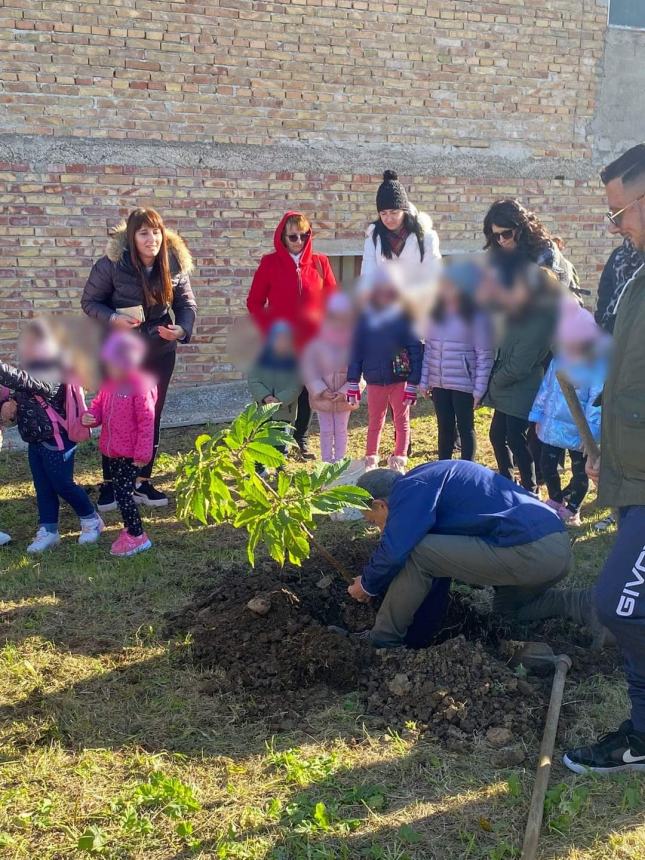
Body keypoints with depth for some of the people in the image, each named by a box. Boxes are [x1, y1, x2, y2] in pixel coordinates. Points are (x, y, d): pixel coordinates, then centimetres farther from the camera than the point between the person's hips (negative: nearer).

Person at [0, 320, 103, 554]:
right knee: (43, 488, 12)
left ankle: (91, 520, 21)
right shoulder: (32, 369, 8)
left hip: (56, 440, -9)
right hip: (35, 441, 9)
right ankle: (48, 530, 20)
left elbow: (24, 381, -40)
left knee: (63, 484, 2)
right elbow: (20, 398, 16)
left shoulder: (51, 374, -22)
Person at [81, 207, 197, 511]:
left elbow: (186, 303, -3)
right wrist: (113, 319, -27)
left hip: (160, 352, 3)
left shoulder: (176, 264, -10)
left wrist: (182, 329, -23)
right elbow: (89, 302, -9)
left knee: (151, 418, 10)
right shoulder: (111, 264, -19)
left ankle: (142, 482, 24)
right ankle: (109, 483, 22)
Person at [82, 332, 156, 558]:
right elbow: (98, 405, 13)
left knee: (123, 493, -7)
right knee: (120, 492, 16)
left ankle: (137, 537, 4)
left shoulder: (140, 387, -20)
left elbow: (146, 422, -19)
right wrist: (90, 417, -11)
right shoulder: (108, 384, 4)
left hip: (130, 453, -8)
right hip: (112, 449, 8)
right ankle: (130, 529, 30)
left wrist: (143, 453, -18)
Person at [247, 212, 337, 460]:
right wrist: (269, 329, -8)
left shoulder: (319, 262, 4)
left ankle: (301, 440, 28)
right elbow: (254, 302, 2)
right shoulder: (270, 263, -1)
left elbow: (333, 298, 8)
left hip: (312, 343, 2)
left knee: (307, 393, 10)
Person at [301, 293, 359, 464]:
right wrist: (322, 391, -15)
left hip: (344, 398, 0)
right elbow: (309, 372, -6)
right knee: (326, 431, 10)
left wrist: (345, 392, -18)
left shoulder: (353, 344, -8)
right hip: (322, 397, 0)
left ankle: (340, 461, 19)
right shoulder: (316, 344, -7)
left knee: (341, 430, 11)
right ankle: (326, 462, 17)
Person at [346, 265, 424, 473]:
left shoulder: (405, 317, -10)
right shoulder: (366, 317, -3)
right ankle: (370, 460, 26)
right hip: (374, 380, 2)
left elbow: (416, 351, -11)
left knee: (401, 421, 12)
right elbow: (356, 350, 1)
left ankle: (399, 461, 24)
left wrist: (412, 383, -14)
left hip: (400, 380, -2)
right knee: (374, 422, 15)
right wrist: (353, 382, -1)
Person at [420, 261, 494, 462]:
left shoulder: (476, 316, -10)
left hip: (464, 384, -5)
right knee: (444, 428, 14)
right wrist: (425, 380, 7)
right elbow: (428, 349, 11)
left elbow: (484, 355, -11)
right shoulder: (435, 313, 7)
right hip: (439, 383, 5)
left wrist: (479, 389, -15)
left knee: (465, 428, 5)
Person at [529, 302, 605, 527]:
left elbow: (596, 402, -23)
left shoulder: (597, 366, -20)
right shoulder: (559, 360, -1)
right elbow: (546, 387, 9)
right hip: (552, 427, 5)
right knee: (547, 467, 16)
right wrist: (538, 415, 10)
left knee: (580, 473, 11)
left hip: (578, 433, -5)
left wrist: (590, 434, -26)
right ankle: (556, 501, 40)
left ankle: (572, 509, 31)